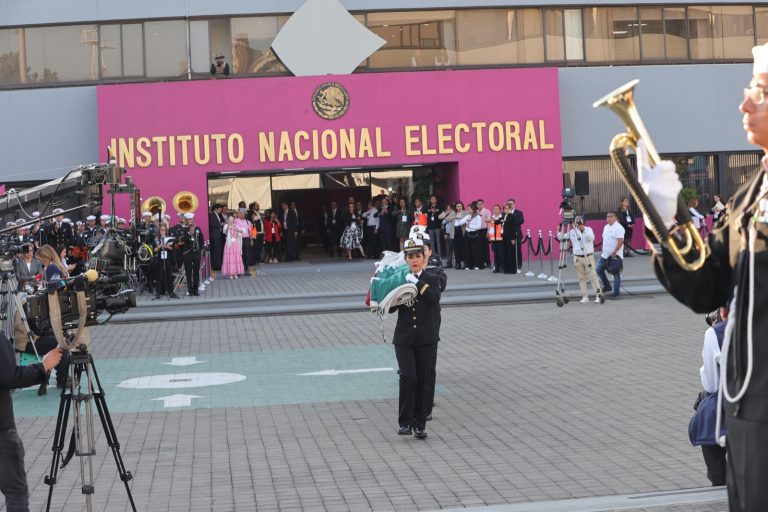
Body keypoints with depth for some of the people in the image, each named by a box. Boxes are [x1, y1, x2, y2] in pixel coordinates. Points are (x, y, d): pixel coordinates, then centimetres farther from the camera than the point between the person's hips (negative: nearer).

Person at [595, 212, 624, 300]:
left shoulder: (618, 228, -13)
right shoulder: (606, 227, 14)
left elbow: (621, 241, -21)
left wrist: (614, 253, -23)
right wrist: (602, 251, 16)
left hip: (615, 256, -8)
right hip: (605, 255, 9)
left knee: (616, 275, -1)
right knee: (599, 270, 9)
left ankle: (616, 294, 4)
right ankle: (607, 286, 25)